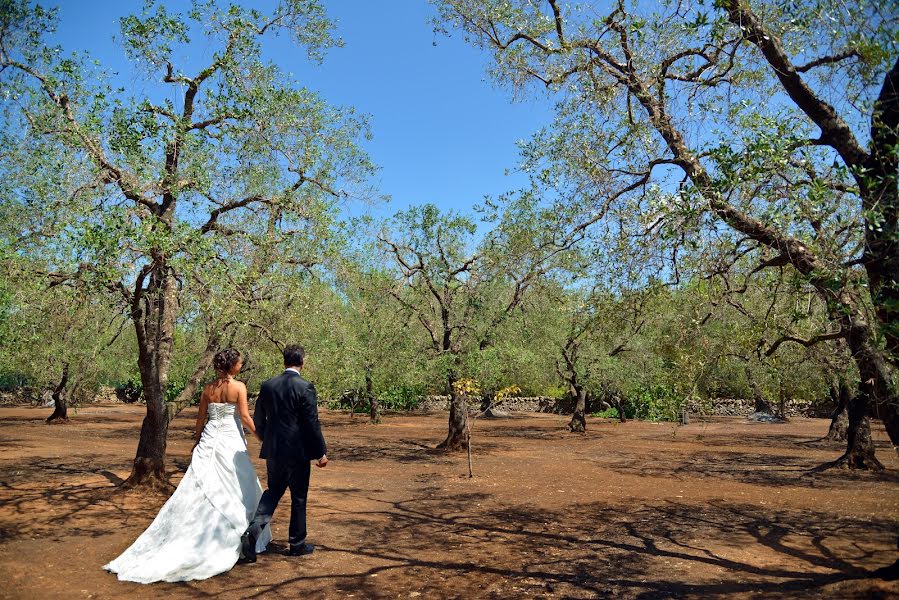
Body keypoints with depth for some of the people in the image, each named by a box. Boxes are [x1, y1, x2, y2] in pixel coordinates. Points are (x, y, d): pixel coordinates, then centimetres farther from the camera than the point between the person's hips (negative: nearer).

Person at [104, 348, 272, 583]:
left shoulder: (208, 388, 5)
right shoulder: (239, 387, -11)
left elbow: (200, 418, 11)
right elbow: (245, 417, -13)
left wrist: (196, 442, 23)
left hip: (209, 440, 5)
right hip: (231, 440, -5)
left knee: (200, 487, 9)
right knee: (239, 488, 7)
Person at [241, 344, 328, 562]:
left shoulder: (267, 386, 2)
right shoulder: (305, 387, -15)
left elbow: (258, 420, 9)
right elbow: (312, 423, -14)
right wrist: (321, 452, -5)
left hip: (273, 451, 5)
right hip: (297, 452, -4)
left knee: (272, 492, 19)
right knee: (299, 497, 10)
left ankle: (253, 530, -2)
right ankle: (297, 544, 21)